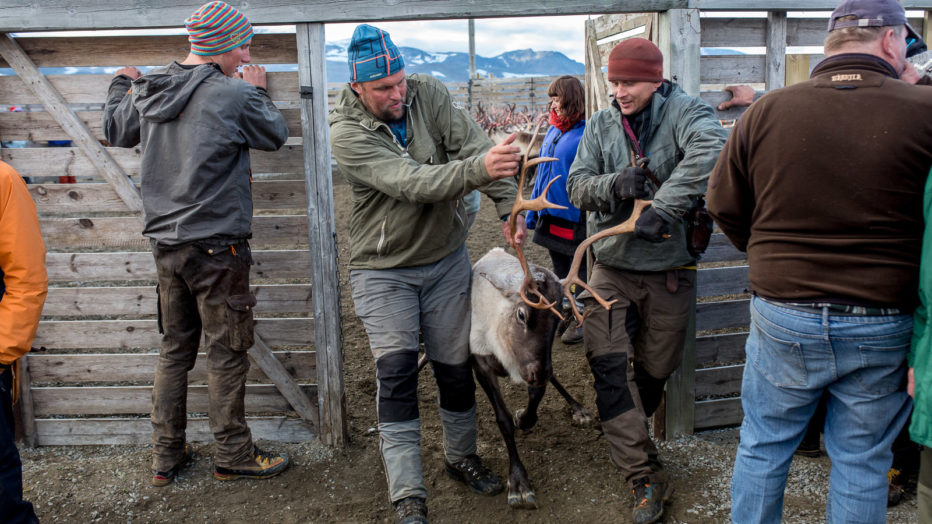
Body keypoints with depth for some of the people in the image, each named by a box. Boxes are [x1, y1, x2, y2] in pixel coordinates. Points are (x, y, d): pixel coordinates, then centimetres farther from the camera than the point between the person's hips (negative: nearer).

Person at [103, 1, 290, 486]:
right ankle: (232, 455, 19)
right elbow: (275, 135, 0)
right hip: (216, 247, -6)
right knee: (226, 354, 6)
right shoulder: (235, 95, -15)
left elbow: (116, 131, 21)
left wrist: (121, 83, 38)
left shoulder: (148, 89, 4)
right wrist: (258, 91, 16)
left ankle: (165, 456, 26)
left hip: (165, 242, 7)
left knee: (174, 349, 16)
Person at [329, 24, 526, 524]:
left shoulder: (429, 94, -5)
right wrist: (479, 170, -43)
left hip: (446, 259, 4)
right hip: (383, 270, -4)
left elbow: (476, 146, -14)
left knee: (455, 365, 11)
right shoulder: (346, 134, -18)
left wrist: (509, 208, -27)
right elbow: (411, 183, -30)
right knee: (396, 371, -12)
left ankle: (460, 455, 35)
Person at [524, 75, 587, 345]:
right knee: (560, 271, 19)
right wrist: (532, 211, 18)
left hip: (576, 219, -7)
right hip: (550, 216, 8)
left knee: (580, 272, 7)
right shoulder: (553, 131, 8)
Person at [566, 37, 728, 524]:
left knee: (655, 368, 14)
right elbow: (577, 186, -1)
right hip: (611, 267, 3)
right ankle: (645, 475, 4)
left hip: (668, 270, -2)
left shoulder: (682, 112, -11)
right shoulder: (600, 125, 3)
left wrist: (665, 206, -41)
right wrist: (614, 184, -23)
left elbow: (710, 145, -34)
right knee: (609, 366, -7)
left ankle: (628, 429, 45)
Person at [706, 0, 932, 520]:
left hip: (782, 318, 1)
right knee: (862, 463, 16)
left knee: (762, 448, 18)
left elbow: (725, 206, 3)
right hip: (882, 327, -1)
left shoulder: (766, 111, -6)